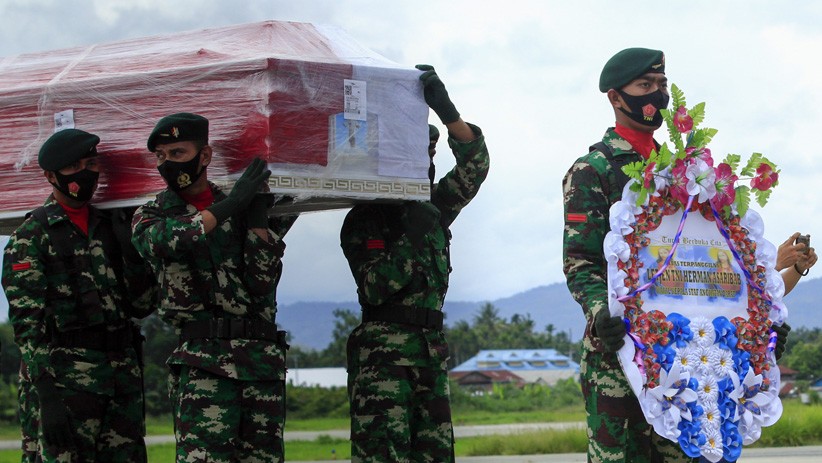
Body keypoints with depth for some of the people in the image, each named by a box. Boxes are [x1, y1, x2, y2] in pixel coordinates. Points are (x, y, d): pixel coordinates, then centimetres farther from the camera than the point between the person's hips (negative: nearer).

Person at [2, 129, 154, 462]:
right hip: (63, 378, -5)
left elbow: (142, 306, 13)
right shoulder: (32, 236, 0)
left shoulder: (115, 225, 16)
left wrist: (130, 253, -2)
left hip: (123, 373, 5)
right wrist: (46, 395, -17)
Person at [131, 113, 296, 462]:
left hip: (264, 359, 3)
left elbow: (262, 283, 3)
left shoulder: (238, 208, 13)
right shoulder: (151, 214, 9)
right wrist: (230, 205, -18)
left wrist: (258, 219, -6)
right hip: (203, 361, -3)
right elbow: (160, 240, -18)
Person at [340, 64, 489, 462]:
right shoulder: (361, 222, 1)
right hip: (381, 352, -6)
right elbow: (374, 287, -11)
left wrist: (447, 111, -11)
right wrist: (411, 239, -17)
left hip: (431, 347, 6)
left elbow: (474, 165, 3)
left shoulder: (432, 210, 16)